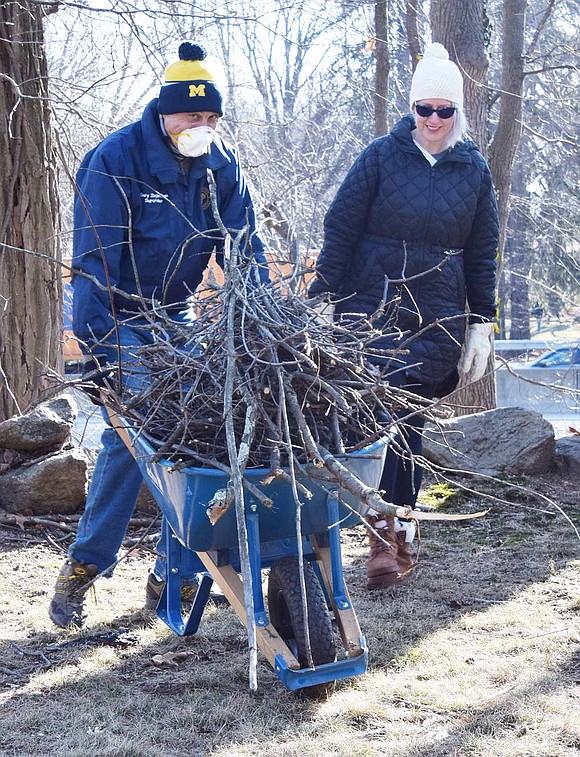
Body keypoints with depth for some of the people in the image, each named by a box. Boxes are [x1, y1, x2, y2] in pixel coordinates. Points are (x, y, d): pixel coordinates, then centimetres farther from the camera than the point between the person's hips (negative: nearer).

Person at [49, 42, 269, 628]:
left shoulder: (221, 165, -3)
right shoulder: (115, 160, -19)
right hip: (119, 320, -5)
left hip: (177, 316, 5)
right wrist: (94, 351, -27)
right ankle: (81, 569, -3)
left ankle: (172, 575, 6)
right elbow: (95, 262, -22)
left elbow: (243, 250, 0)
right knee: (130, 435, -16)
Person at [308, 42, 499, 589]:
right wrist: (322, 300, -5)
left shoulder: (473, 170, 9)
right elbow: (339, 230, 0)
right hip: (372, 309, -2)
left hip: (438, 318, 3)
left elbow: (482, 255, 14)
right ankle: (385, 537, -10)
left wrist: (481, 324, 11)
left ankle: (399, 529, 18)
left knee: (410, 423, 6)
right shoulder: (381, 156, 0)